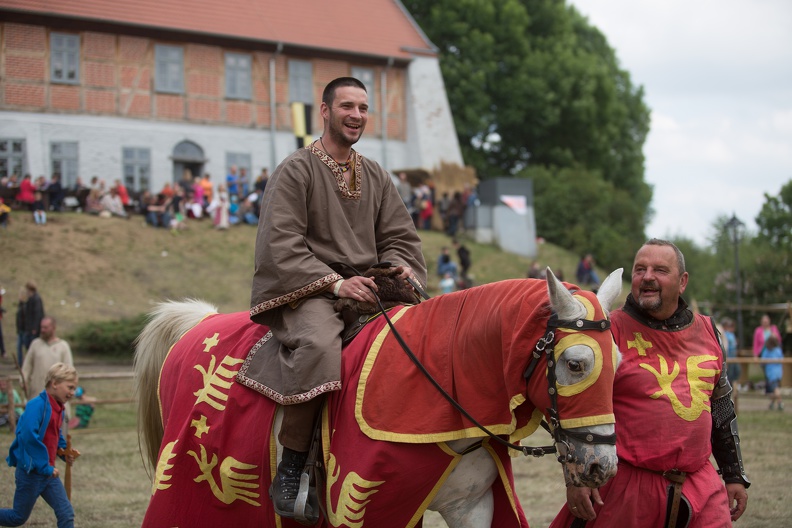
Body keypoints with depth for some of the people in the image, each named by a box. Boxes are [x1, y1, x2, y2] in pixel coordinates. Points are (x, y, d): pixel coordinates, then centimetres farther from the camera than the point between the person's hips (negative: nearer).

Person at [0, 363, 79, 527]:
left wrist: (65, 453, 4)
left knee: (66, 513, -1)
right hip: (31, 471, -8)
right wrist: (46, 467, -26)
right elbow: (28, 436, -29)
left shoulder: (58, 409, 8)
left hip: (49, 473, 8)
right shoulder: (37, 405, -20)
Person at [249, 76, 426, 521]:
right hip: (307, 291, -6)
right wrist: (334, 282, -19)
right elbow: (281, 245, -9)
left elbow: (399, 237, 18)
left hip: (368, 288, 7)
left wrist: (402, 267, -6)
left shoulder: (377, 178, 19)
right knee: (319, 343, -37)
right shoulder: (296, 171, 0)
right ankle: (292, 465, -26)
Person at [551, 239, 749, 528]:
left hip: (700, 484, 4)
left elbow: (722, 409, 20)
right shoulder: (610, 331, -4)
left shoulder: (706, 331, 11)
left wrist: (735, 475, 20)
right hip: (624, 484, -4)